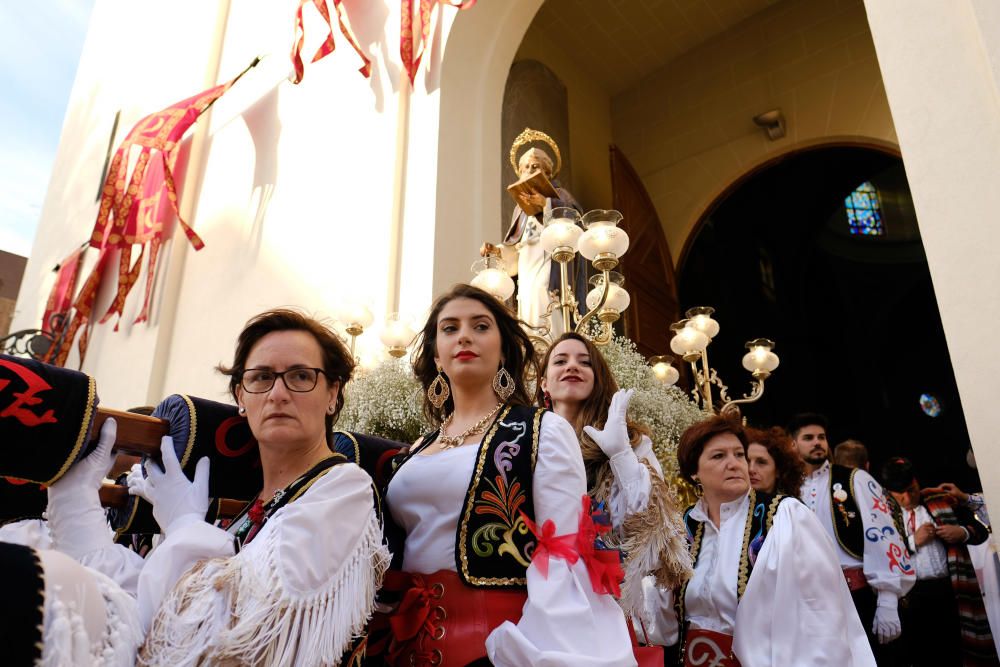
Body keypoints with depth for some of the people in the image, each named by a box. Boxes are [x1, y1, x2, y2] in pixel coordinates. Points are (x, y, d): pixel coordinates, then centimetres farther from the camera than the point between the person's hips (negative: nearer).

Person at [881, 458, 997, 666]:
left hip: (952, 589, 1)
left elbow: (981, 529, 13)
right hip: (913, 596, -1)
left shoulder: (941, 500, 8)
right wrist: (913, 541, -13)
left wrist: (963, 532, -7)